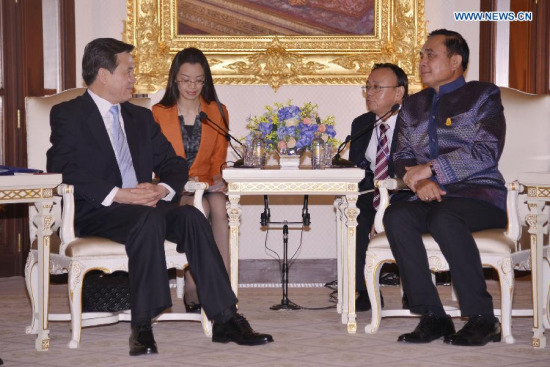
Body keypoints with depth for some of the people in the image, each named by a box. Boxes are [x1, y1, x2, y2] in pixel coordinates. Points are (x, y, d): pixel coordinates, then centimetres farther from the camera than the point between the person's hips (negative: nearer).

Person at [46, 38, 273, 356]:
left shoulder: (141, 118, 25)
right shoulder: (68, 115, 5)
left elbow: (174, 165, 18)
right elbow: (62, 171, -10)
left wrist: (163, 189, -7)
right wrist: (118, 195, -20)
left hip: (145, 206, 5)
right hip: (95, 212, -5)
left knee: (192, 217, -25)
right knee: (149, 220, -36)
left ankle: (224, 319, -30)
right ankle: (142, 327, -37)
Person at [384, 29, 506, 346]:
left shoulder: (483, 95, 5)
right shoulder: (414, 106, 22)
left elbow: (486, 153, -8)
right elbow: (403, 157, 15)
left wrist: (429, 169, -11)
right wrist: (419, 182, -8)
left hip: (481, 195, -5)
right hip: (433, 199, 5)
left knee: (445, 217, -37)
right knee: (396, 216, -27)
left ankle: (482, 320, -29)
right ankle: (432, 317, -26)